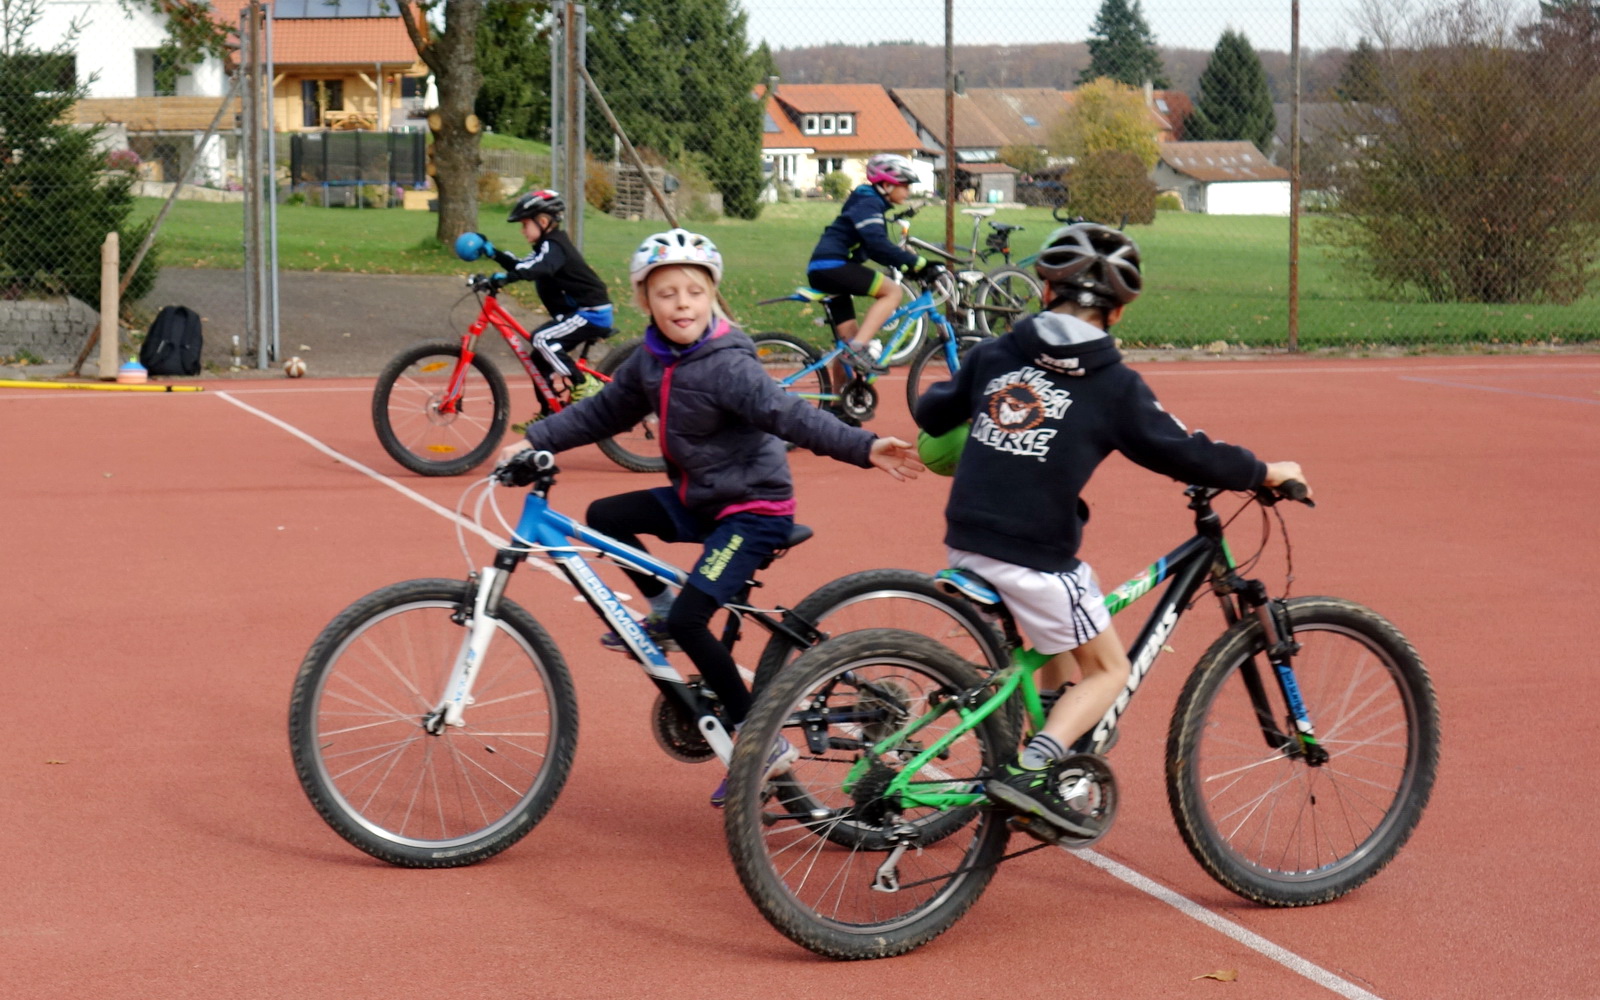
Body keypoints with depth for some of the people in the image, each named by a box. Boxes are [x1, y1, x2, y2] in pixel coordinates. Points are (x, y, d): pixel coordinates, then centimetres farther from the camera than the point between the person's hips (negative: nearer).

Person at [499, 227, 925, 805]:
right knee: (604, 517, 5)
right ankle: (662, 612, 21)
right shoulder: (651, 362, 1)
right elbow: (601, 413, 14)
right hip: (697, 499, 8)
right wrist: (533, 442, 10)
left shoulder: (727, 366, -23)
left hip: (753, 508, -8)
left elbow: (791, 415, -34)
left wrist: (863, 447, -48)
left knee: (690, 619, -19)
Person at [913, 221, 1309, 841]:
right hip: (1036, 556, -6)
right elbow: (1181, 453, -6)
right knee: (1108, 670, 10)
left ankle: (1046, 757, 27)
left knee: (1060, 650, 28)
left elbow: (933, 415, 18)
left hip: (967, 542, 6)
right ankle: (1032, 770, -10)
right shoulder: (1112, 384, -6)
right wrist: (1262, 473, 8)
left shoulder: (994, 355, 6)